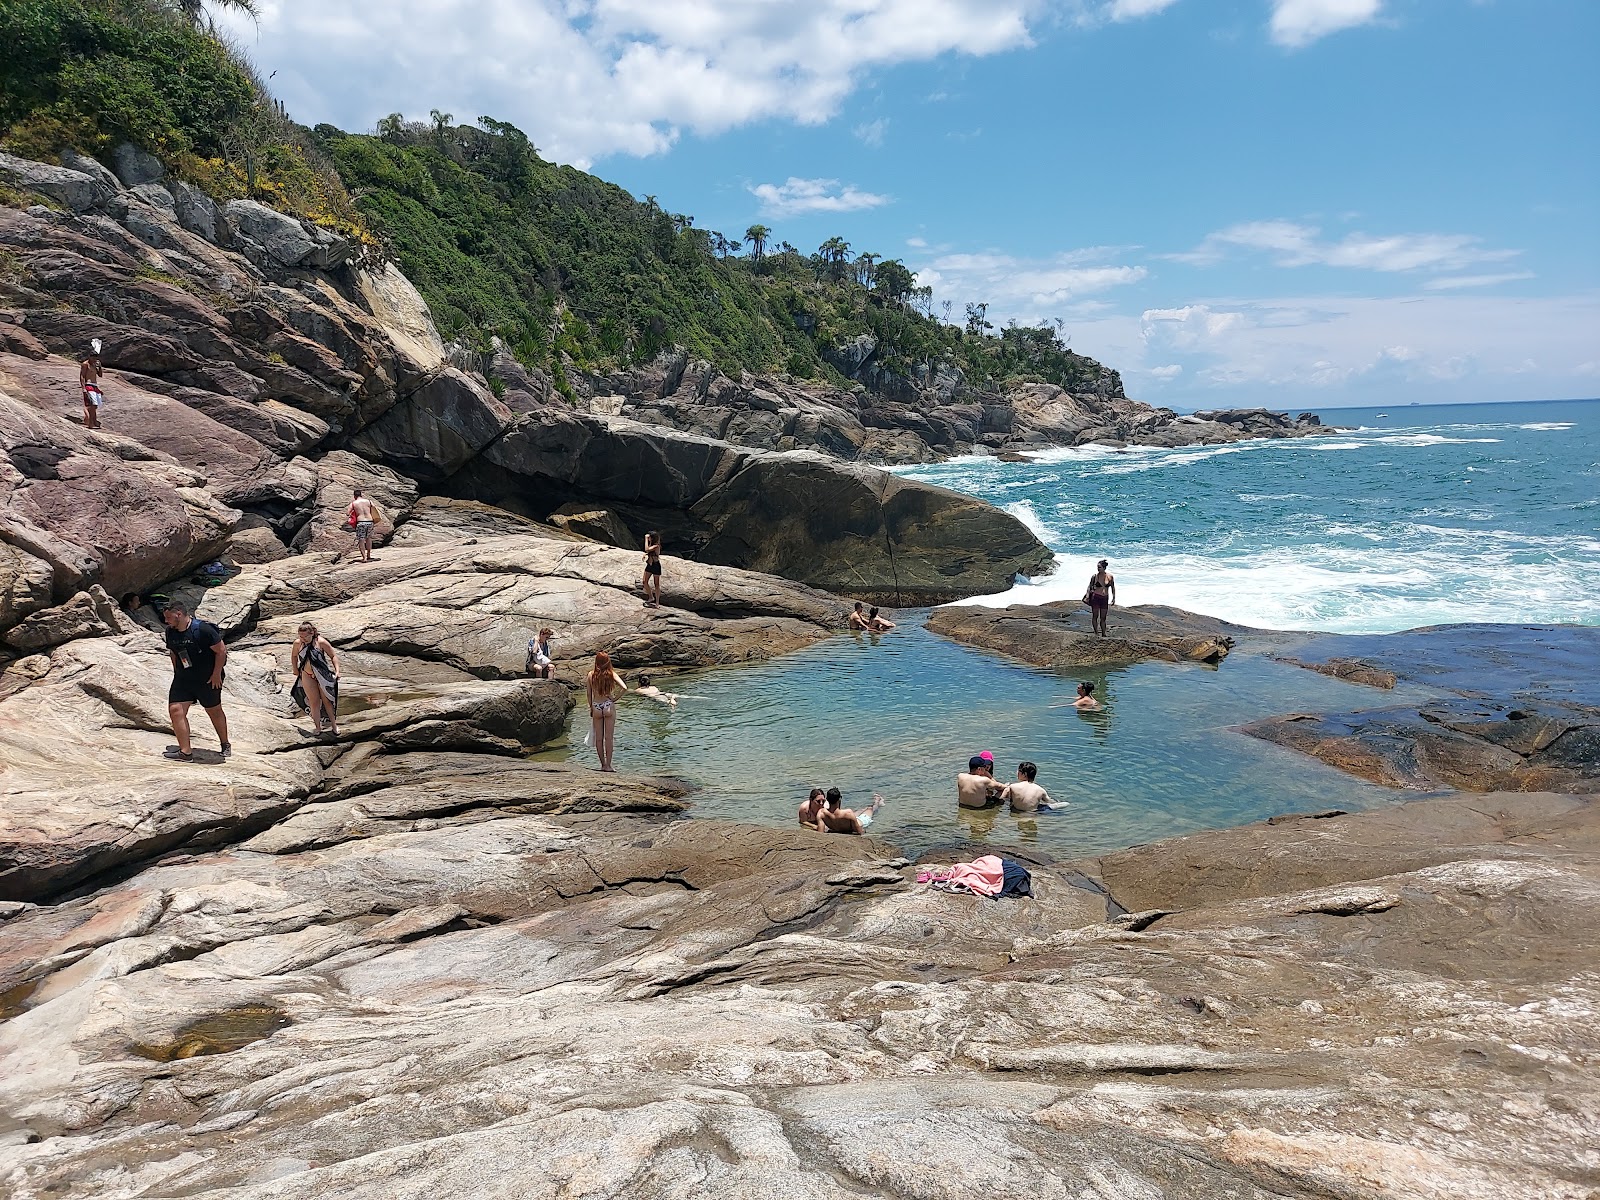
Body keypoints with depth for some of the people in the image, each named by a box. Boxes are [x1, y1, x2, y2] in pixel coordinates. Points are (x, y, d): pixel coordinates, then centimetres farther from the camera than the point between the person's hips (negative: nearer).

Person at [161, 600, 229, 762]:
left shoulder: (202, 629, -20)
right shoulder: (170, 632, 0)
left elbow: (221, 650, -16)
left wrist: (216, 675, -14)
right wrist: (177, 673, 12)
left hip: (208, 679, -5)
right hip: (183, 679, 5)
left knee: (214, 711, 10)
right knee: (175, 710, -9)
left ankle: (225, 745, 29)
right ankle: (186, 752, -4)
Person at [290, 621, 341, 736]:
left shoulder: (321, 642, -16)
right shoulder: (298, 643, -7)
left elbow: (333, 655, -9)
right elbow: (294, 656, 14)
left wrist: (337, 671, -18)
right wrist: (295, 670, 15)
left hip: (323, 675, -2)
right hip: (307, 676, 2)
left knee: (327, 700, 7)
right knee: (314, 702, 6)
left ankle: (333, 725, 21)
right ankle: (317, 726, 18)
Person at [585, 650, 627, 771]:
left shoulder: (591, 675, -2)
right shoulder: (611, 674, -7)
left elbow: (589, 694, 3)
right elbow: (624, 688, -18)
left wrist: (591, 709, 15)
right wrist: (615, 698, -4)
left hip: (596, 707, 2)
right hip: (609, 707, -2)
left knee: (598, 738, 11)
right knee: (609, 737, 4)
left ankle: (603, 764, 16)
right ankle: (608, 765, 4)